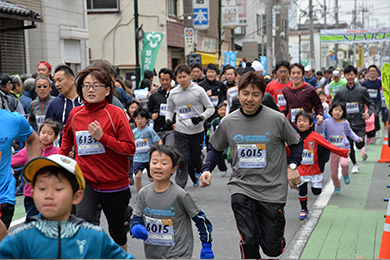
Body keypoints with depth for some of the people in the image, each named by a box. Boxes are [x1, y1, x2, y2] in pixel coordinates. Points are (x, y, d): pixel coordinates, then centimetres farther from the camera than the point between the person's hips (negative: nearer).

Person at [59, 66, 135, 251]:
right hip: (85, 180, 2)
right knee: (83, 218, -28)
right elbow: (68, 135, 26)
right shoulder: (75, 114, 3)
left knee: (116, 230, 16)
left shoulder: (116, 114, -10)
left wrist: (102, 137, -23)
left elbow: (130, 149, -14)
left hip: (115, 184, -2)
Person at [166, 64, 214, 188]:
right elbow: (170, 110, 19)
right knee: (182, 159, -8)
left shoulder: (198, 90, -5)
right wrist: (168, 119, -2)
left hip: (197, 130, -1)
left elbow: (210, 108, -1)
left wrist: (201, 117, -17)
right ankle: (179, 185, -1)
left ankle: (198, 176, 41)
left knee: (196, 158, 12)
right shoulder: (173, 93, 4)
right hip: (180, 131, 1)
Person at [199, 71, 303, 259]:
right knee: (248, 240, -14)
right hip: (241, 188, 1)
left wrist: (292, 166, -7)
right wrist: (207, 169, -1)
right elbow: (216, 148, 15)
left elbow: (296, 143, 8)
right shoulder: (228, 122, 1)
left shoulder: (277, 119, -6)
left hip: (272, 189, -1)